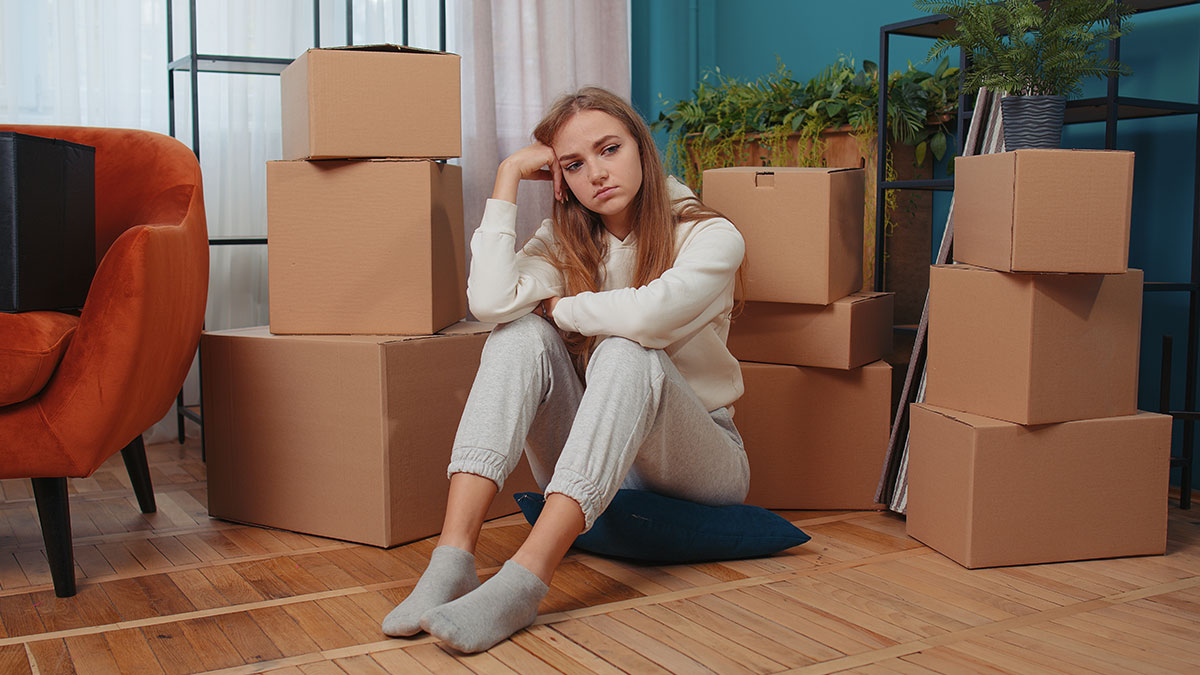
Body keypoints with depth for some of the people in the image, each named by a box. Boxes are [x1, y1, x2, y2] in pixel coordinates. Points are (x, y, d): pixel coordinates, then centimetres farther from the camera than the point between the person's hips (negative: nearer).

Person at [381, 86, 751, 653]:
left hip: (696, 461, -3)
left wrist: (561, 307, -12)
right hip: (590, 466, 3)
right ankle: (452, 559, -36)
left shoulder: (712, 237, -9)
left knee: (627, 352, -33)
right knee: (522, 334, -22)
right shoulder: (565, 240, 3)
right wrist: (509, 174, -12)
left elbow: (648, 316, -31)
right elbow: (492, 301, -19)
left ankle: (522, 583, -47)